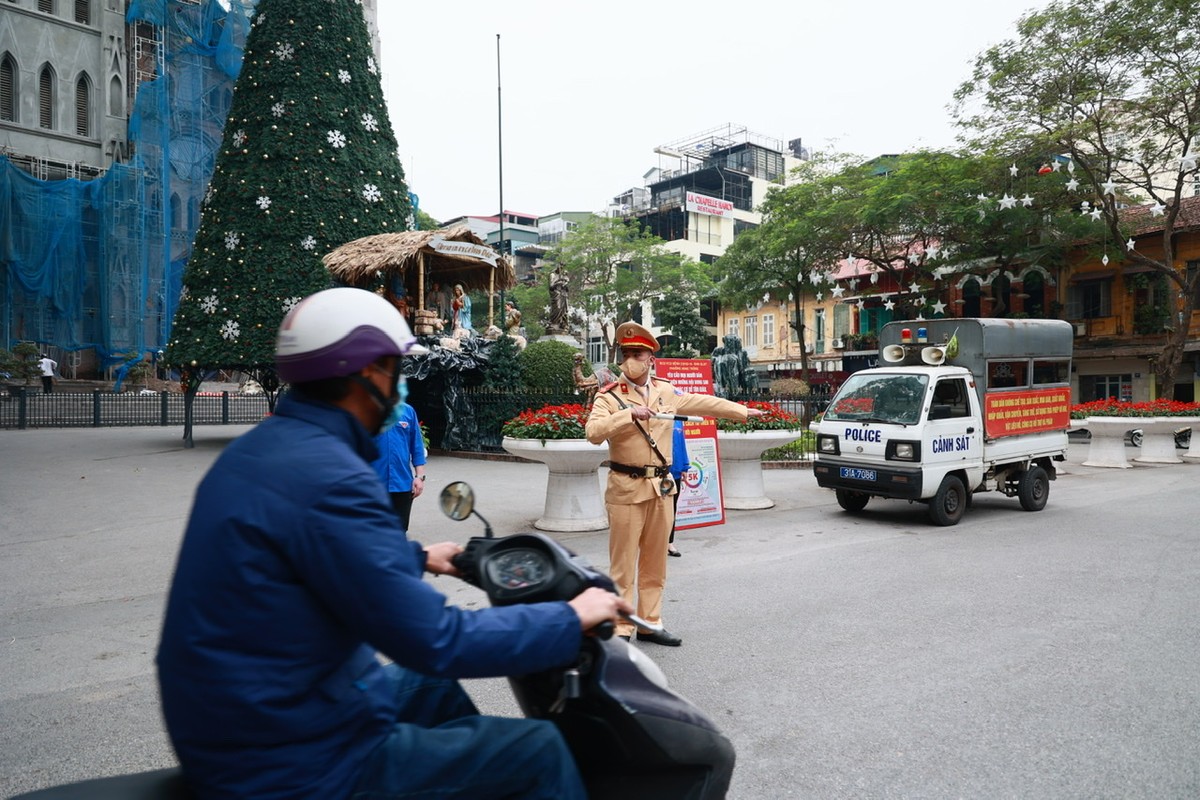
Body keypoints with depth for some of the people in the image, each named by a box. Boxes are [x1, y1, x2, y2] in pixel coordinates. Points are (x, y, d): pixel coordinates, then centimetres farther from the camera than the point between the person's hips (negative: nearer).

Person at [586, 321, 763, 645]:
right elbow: (594, 432, -21)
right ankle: (620, 630, 7)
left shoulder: (666, 392, 9)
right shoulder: (609, 396, -6)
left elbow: (704, 402, 20)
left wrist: (742, 411, 26)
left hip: (661, 487, 5)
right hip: (626, 489, -5)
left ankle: (650, 624, 24)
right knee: (623, 566, -2)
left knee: (655, 564, 13)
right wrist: (630, 414, -27)